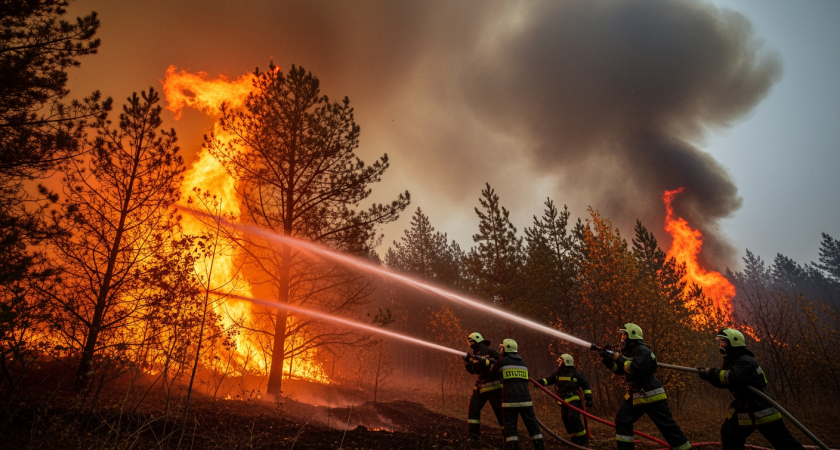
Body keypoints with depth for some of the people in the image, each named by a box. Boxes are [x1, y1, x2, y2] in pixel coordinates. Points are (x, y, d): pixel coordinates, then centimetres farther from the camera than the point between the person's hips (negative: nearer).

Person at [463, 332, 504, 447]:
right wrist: (467, 361, -10)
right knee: (473, 408, 0)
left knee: (500, 411, -5)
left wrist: (484, 360, -25)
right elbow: (472, 370, 9)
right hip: (480, 386, 7)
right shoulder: (475, 354, 12)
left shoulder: (490, 351, -10)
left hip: (493, 386, -7)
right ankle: (473, 436, 7)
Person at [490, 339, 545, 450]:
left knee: (510, 426, 1)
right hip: (525, 400, 4)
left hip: (509, 400, -4)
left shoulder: (502, 362, 2)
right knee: (532, 425, 10)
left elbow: (492, 372, 20)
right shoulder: (523, 364, 16)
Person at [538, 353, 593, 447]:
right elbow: (548, 380, 1)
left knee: (573, 418, -19)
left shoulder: (576, 373, -3)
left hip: (573, 400, -6)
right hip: (563, 402, 6)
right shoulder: (558, 373, 10)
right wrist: (540, 382, -18)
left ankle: (584, 440, -8)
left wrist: (589, 399, -7)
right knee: (566, 420, 6)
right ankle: (575, 441, 19)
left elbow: (585, 385, -1)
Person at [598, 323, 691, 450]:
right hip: (636, 395, 9)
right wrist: (608, 359, 1)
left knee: (667, 425, -2)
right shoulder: (629, 351, 12)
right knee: (622, 418, 3)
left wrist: (619, 358, -23)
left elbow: (636, 369, -31)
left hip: (651, 394, -9)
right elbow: (619, 370, 17)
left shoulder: (643, 350, -17)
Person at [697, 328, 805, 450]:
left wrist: (711, 372, -28)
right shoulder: (732, 361, 10)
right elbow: (723, 382, 12)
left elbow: (733, 378, -37)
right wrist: (709, 374, -6)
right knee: (729, 433, 7)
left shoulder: (746, 361, -21)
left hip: (761, 408, -9)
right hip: (744, 408, 9)